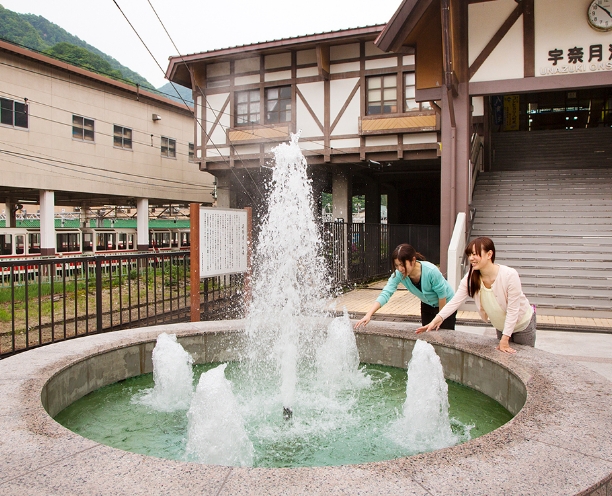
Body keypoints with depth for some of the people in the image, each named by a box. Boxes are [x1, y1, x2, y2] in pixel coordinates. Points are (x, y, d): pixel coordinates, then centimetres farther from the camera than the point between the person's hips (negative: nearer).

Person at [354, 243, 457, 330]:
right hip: (427, 305, 4)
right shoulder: (398, 274, -27)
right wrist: (368, 315, -45)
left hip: (446, 304, -4)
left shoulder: (431, 271, -37)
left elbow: (442, 294, -25)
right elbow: (386, 293, -33)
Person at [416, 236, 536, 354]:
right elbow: (455, 301, -23)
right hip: (501, 326, 4)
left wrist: (505, 339, -27)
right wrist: (437, 319, -36)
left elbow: (513, 310, -28)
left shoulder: (510, 275, -33)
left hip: (523, 324, -4)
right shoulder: (471, 278, -19)